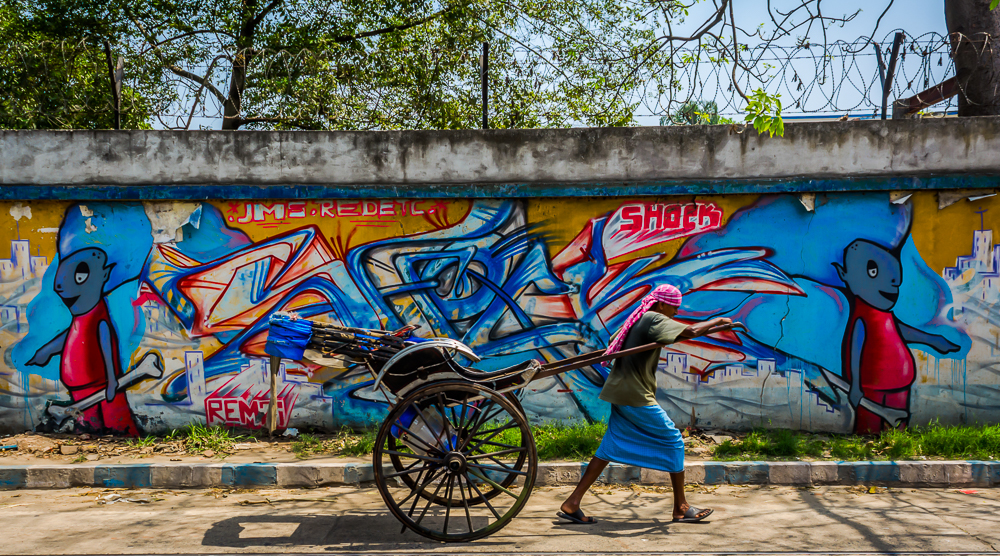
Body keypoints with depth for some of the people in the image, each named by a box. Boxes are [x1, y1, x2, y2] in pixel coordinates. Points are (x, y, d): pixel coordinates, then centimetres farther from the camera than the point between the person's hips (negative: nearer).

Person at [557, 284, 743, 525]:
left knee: (611, 447, 10)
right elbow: (689, 332, -22)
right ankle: (681, 508, 12)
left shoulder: (640, 318, 16)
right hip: (636, 397, -10)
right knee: (673, 440, 3)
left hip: (621, 393, 10)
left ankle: (572, 504, 7)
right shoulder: (654, 319, -13)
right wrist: (717, 321, -8)